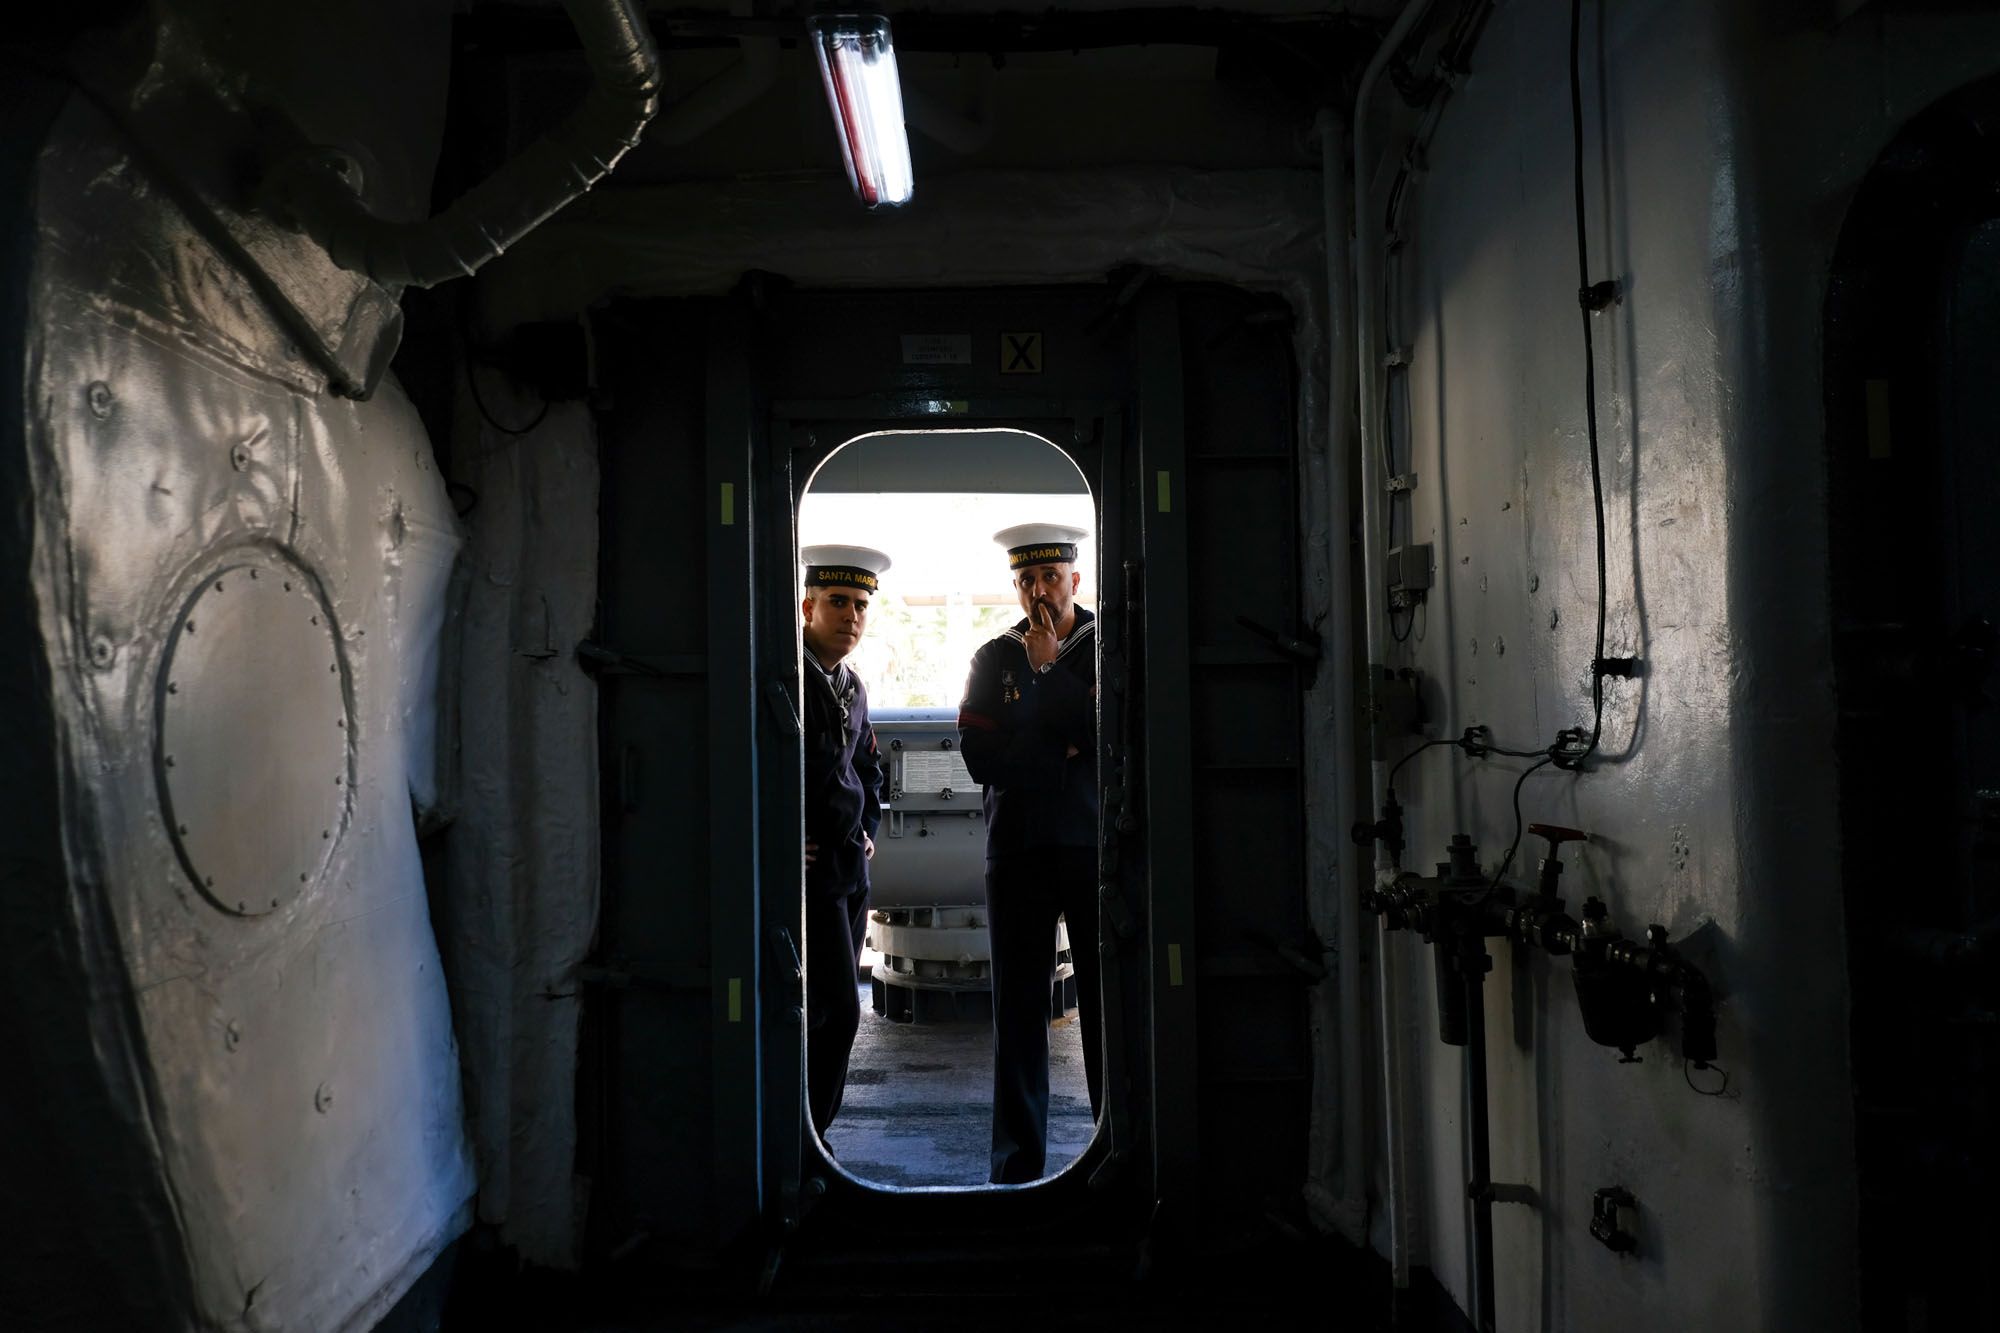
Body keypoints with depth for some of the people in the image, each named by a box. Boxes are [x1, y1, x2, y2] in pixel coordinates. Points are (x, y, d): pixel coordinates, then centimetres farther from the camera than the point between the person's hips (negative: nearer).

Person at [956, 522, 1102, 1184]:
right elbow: (980, 758, 0)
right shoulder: (994, 658, 9)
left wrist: (1050, 670, -10)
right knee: (1019, 1007, 4)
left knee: (1108, 1003, 0)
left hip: (1096, 846, -1)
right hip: (1019, 850, 2)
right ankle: (1018, 1164, 12)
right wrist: (1064, 755, -8)